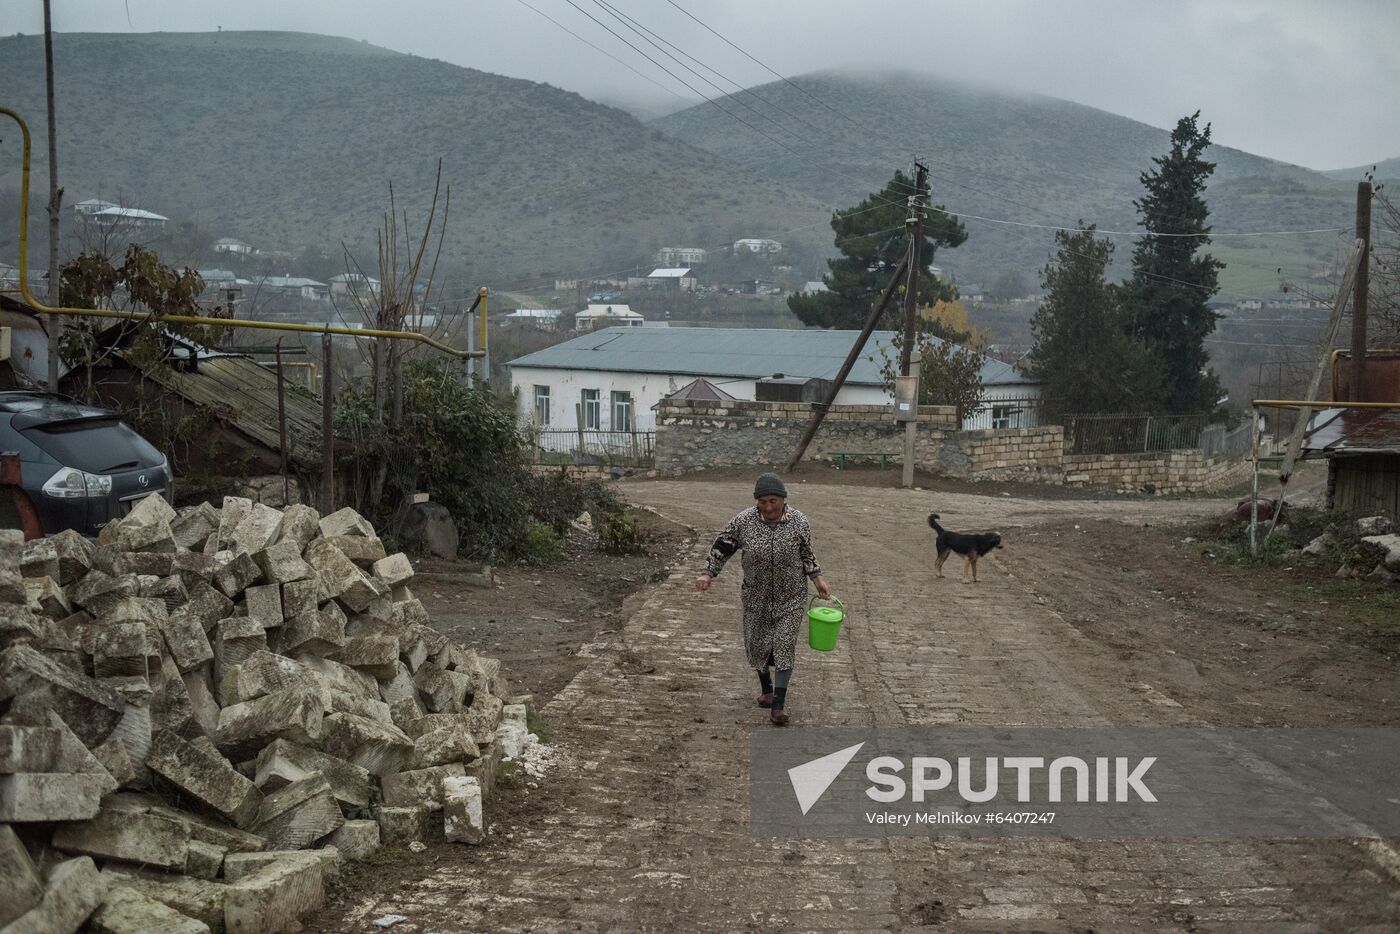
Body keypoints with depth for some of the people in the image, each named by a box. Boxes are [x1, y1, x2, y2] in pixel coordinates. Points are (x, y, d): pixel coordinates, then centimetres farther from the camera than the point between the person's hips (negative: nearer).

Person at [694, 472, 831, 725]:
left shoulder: (799, 522, -10)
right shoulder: (743, 521, -12)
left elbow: (806, 554, 5)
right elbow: (722, 547, -2)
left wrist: (818, 578, -1)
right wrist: (708, 574, -12)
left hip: (790, 599, -1)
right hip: (757, 598, 1)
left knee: (784, 646, -6)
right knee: (757, 644, 12)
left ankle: (778, 705, -4)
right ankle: (766, 688, 38)